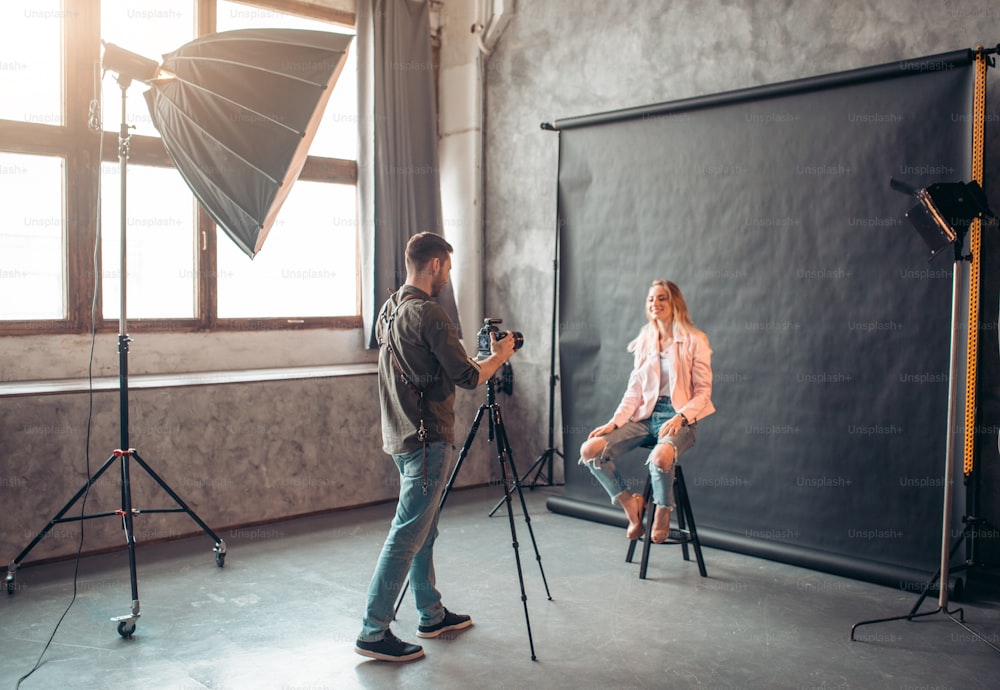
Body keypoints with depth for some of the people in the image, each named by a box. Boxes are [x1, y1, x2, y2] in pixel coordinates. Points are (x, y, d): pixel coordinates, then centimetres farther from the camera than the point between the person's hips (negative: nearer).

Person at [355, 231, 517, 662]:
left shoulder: (389, 311, 11)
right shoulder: (427, 313, -18)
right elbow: (466, 377, -16)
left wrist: (481, 359, 22)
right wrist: (499, 355, 2)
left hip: (402, 436, 10)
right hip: (427, 439, -10)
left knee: (422, 530, 17)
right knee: (407, 534, -5)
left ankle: (432, 615, 29)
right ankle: (373, 633, 0)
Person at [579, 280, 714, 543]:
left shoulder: (695, 340, -2)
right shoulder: (644, 341, 12)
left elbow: (703, 391, -5)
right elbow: (634, 390, 10)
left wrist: (679, 418, -21)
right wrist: (614, 422, -3)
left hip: (679, 418, -5)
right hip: (646, 415, 5)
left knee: (660, 457, -39)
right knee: (590, 450, -17)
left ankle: (663, 512, -7)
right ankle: (630, 502, 3)